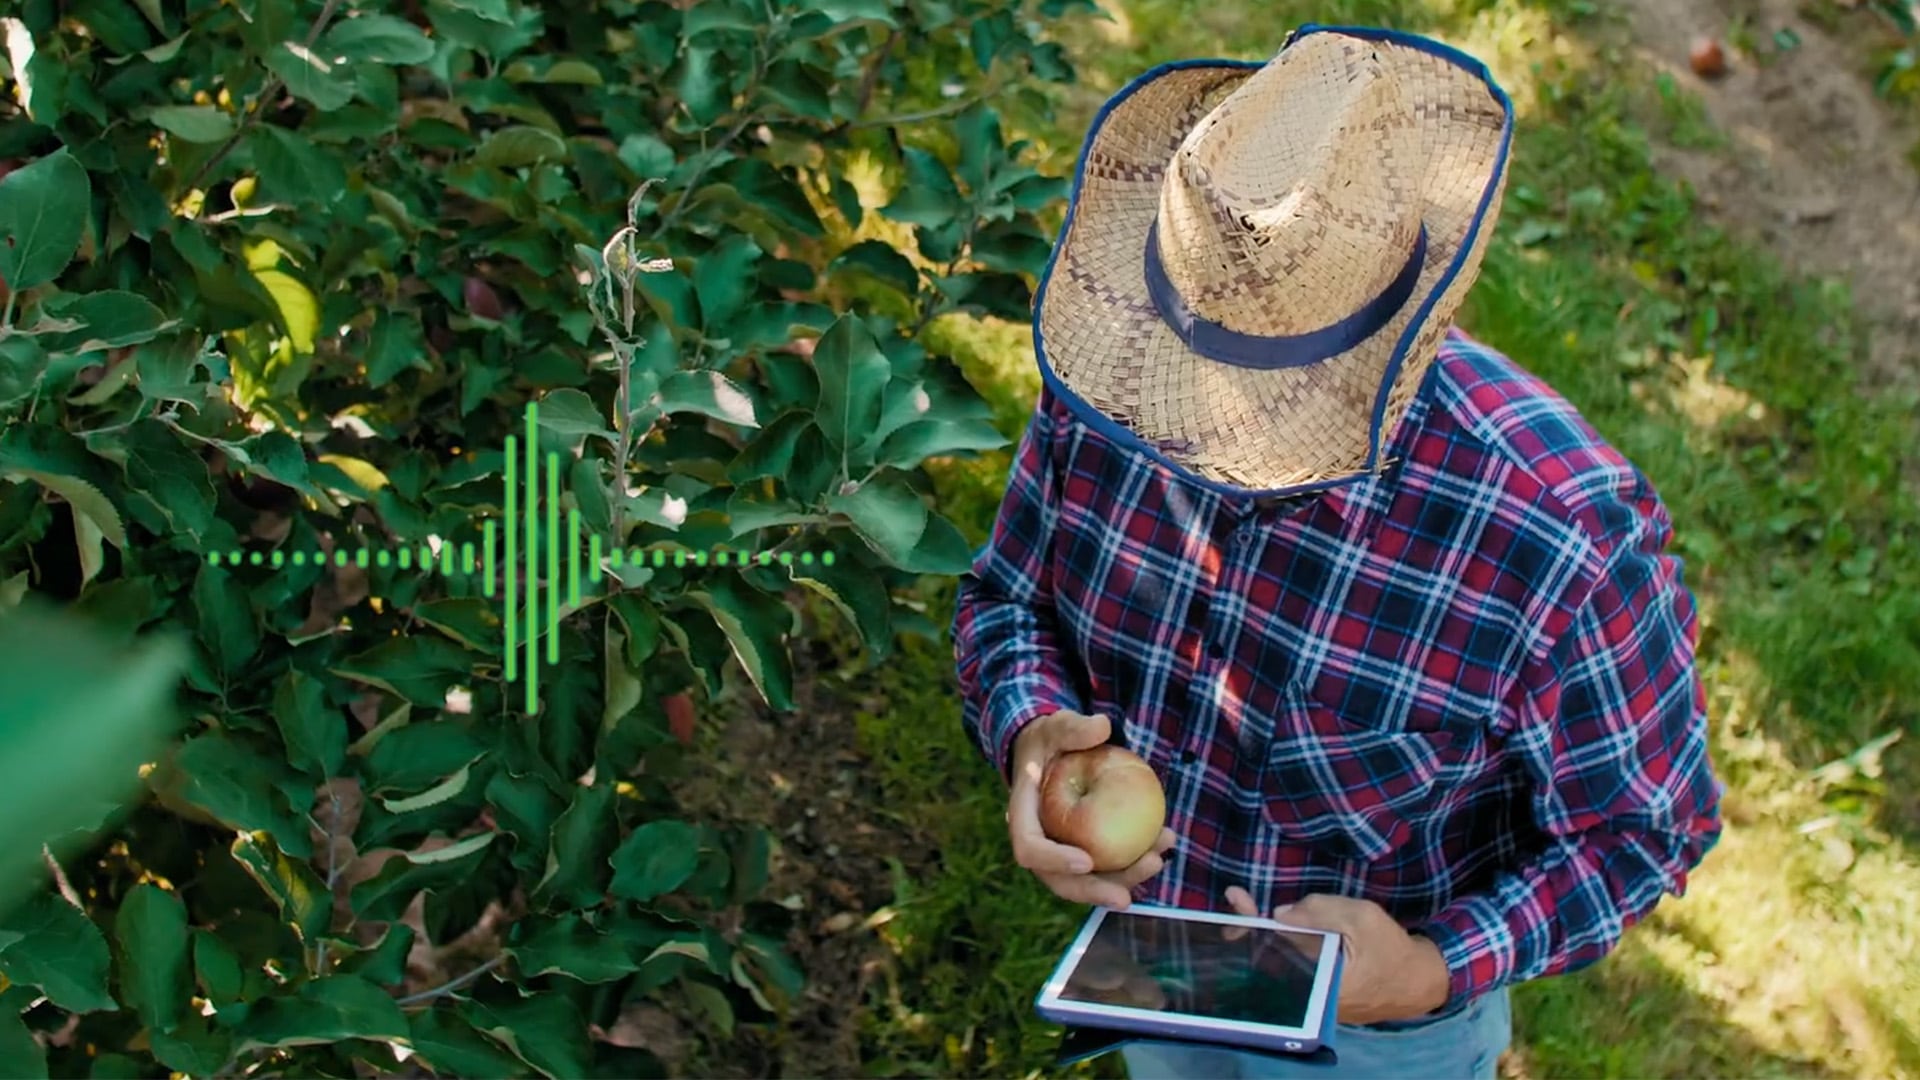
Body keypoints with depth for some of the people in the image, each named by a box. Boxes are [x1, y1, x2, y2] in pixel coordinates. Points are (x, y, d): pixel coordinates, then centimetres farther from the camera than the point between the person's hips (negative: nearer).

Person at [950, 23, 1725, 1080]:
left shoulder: (1564, 538, -35)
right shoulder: (1105, 390, -22)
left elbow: (1633, 828, -20)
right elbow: (1007, 591, -5)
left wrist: (1439, 970, -35)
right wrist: (1029, 732, -27)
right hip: (1140, 938, 4)